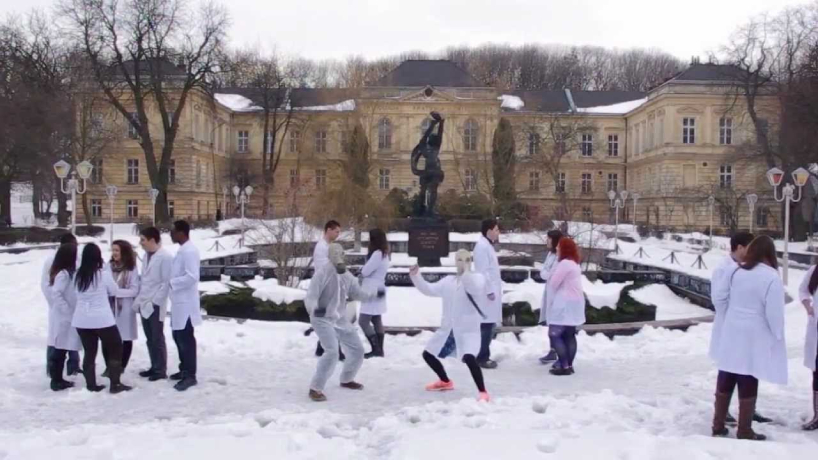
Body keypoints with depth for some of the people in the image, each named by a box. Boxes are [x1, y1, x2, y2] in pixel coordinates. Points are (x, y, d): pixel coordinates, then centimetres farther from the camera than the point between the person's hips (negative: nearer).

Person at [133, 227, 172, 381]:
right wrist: (139, 299, 8)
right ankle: (154, 367, 25)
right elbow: (143, 279, 16)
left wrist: (154, 301, -17)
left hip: (155, 305, -7)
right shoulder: (146, 255, 11)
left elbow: (166, 283, -16)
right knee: (150, 339, 14)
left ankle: (161, 371, 11)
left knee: (157, 339, 2)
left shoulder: (165, 257, -13)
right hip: (144, 304, 7)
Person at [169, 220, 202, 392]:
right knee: (178, 337, 17)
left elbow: (192, 277, -26)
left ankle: (190, 375, 2)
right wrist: (173, 283, 8)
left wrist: (172, 283, -17)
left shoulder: (189, 251, -18)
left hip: (186, 303, -10)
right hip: (179, 302, 10)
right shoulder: (182, 250, 14)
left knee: (186, 339, -4)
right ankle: (184, 369, 28)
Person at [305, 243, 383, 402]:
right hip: (323, 320, -7)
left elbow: (357, 293, 18)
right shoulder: (322, 274, -20)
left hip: (340, 320, 7)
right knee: (332, 352, -24)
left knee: (357, 350, 13)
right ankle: (315, 389, -13)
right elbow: (310, 297, -24)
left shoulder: (346, 275, 1)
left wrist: (375, 293, 21)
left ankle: (346, 380, 36)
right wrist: (315, 309, -44)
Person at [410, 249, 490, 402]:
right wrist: (415, 276, 2)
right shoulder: (448, 281, 13)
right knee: (428, 354, 16)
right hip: (448, 329, 7)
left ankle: (483, 393, -17)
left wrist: (466, 270, -29)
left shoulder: (478, 278, -3)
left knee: (469, 358, -30)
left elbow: (475, 289, -25)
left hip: (468, 330, -7)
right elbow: (428, 289, 13)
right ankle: (445, 382, 37)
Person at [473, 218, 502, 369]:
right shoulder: (482, 245, -14)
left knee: (489, 325, 12)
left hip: (492, 291, 10)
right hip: (487, 292, -10)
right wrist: (489, 290, -20)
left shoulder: (488, 245, 19)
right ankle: (482, 358, -5)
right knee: (486, 325, -9)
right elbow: (482, 271, -19)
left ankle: (484, 356, 17)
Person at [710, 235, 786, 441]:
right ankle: (744, 431, 10)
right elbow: (774, 312, -15)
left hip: (732, 334, 5)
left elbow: (719, 298, 7)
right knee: (748, 385, 3)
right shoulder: (771, 277, -14)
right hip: (754, 338, -5)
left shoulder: (737, 272, 3)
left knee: (725, 381, 12)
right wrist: (777, 335, -2)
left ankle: (718, 425, 19)